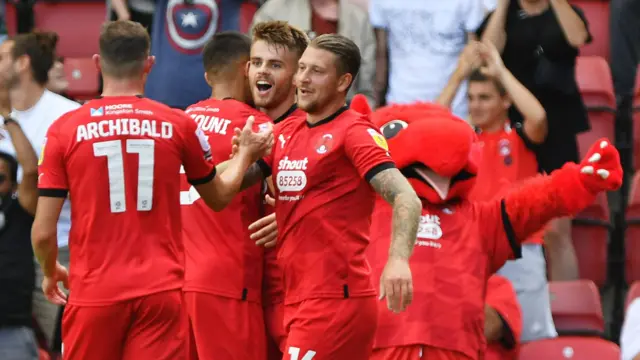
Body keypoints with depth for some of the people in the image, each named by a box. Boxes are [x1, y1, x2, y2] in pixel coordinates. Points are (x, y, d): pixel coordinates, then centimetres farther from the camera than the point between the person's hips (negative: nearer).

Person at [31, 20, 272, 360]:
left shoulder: (65, 129, -3)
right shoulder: (177, 125, 0)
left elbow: (43, 232, -2)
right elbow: (218, 198, 18)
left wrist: (50, 273, 18)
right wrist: (245, 154, 35)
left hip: (95, 293, 0)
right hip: (161, 291, 1)